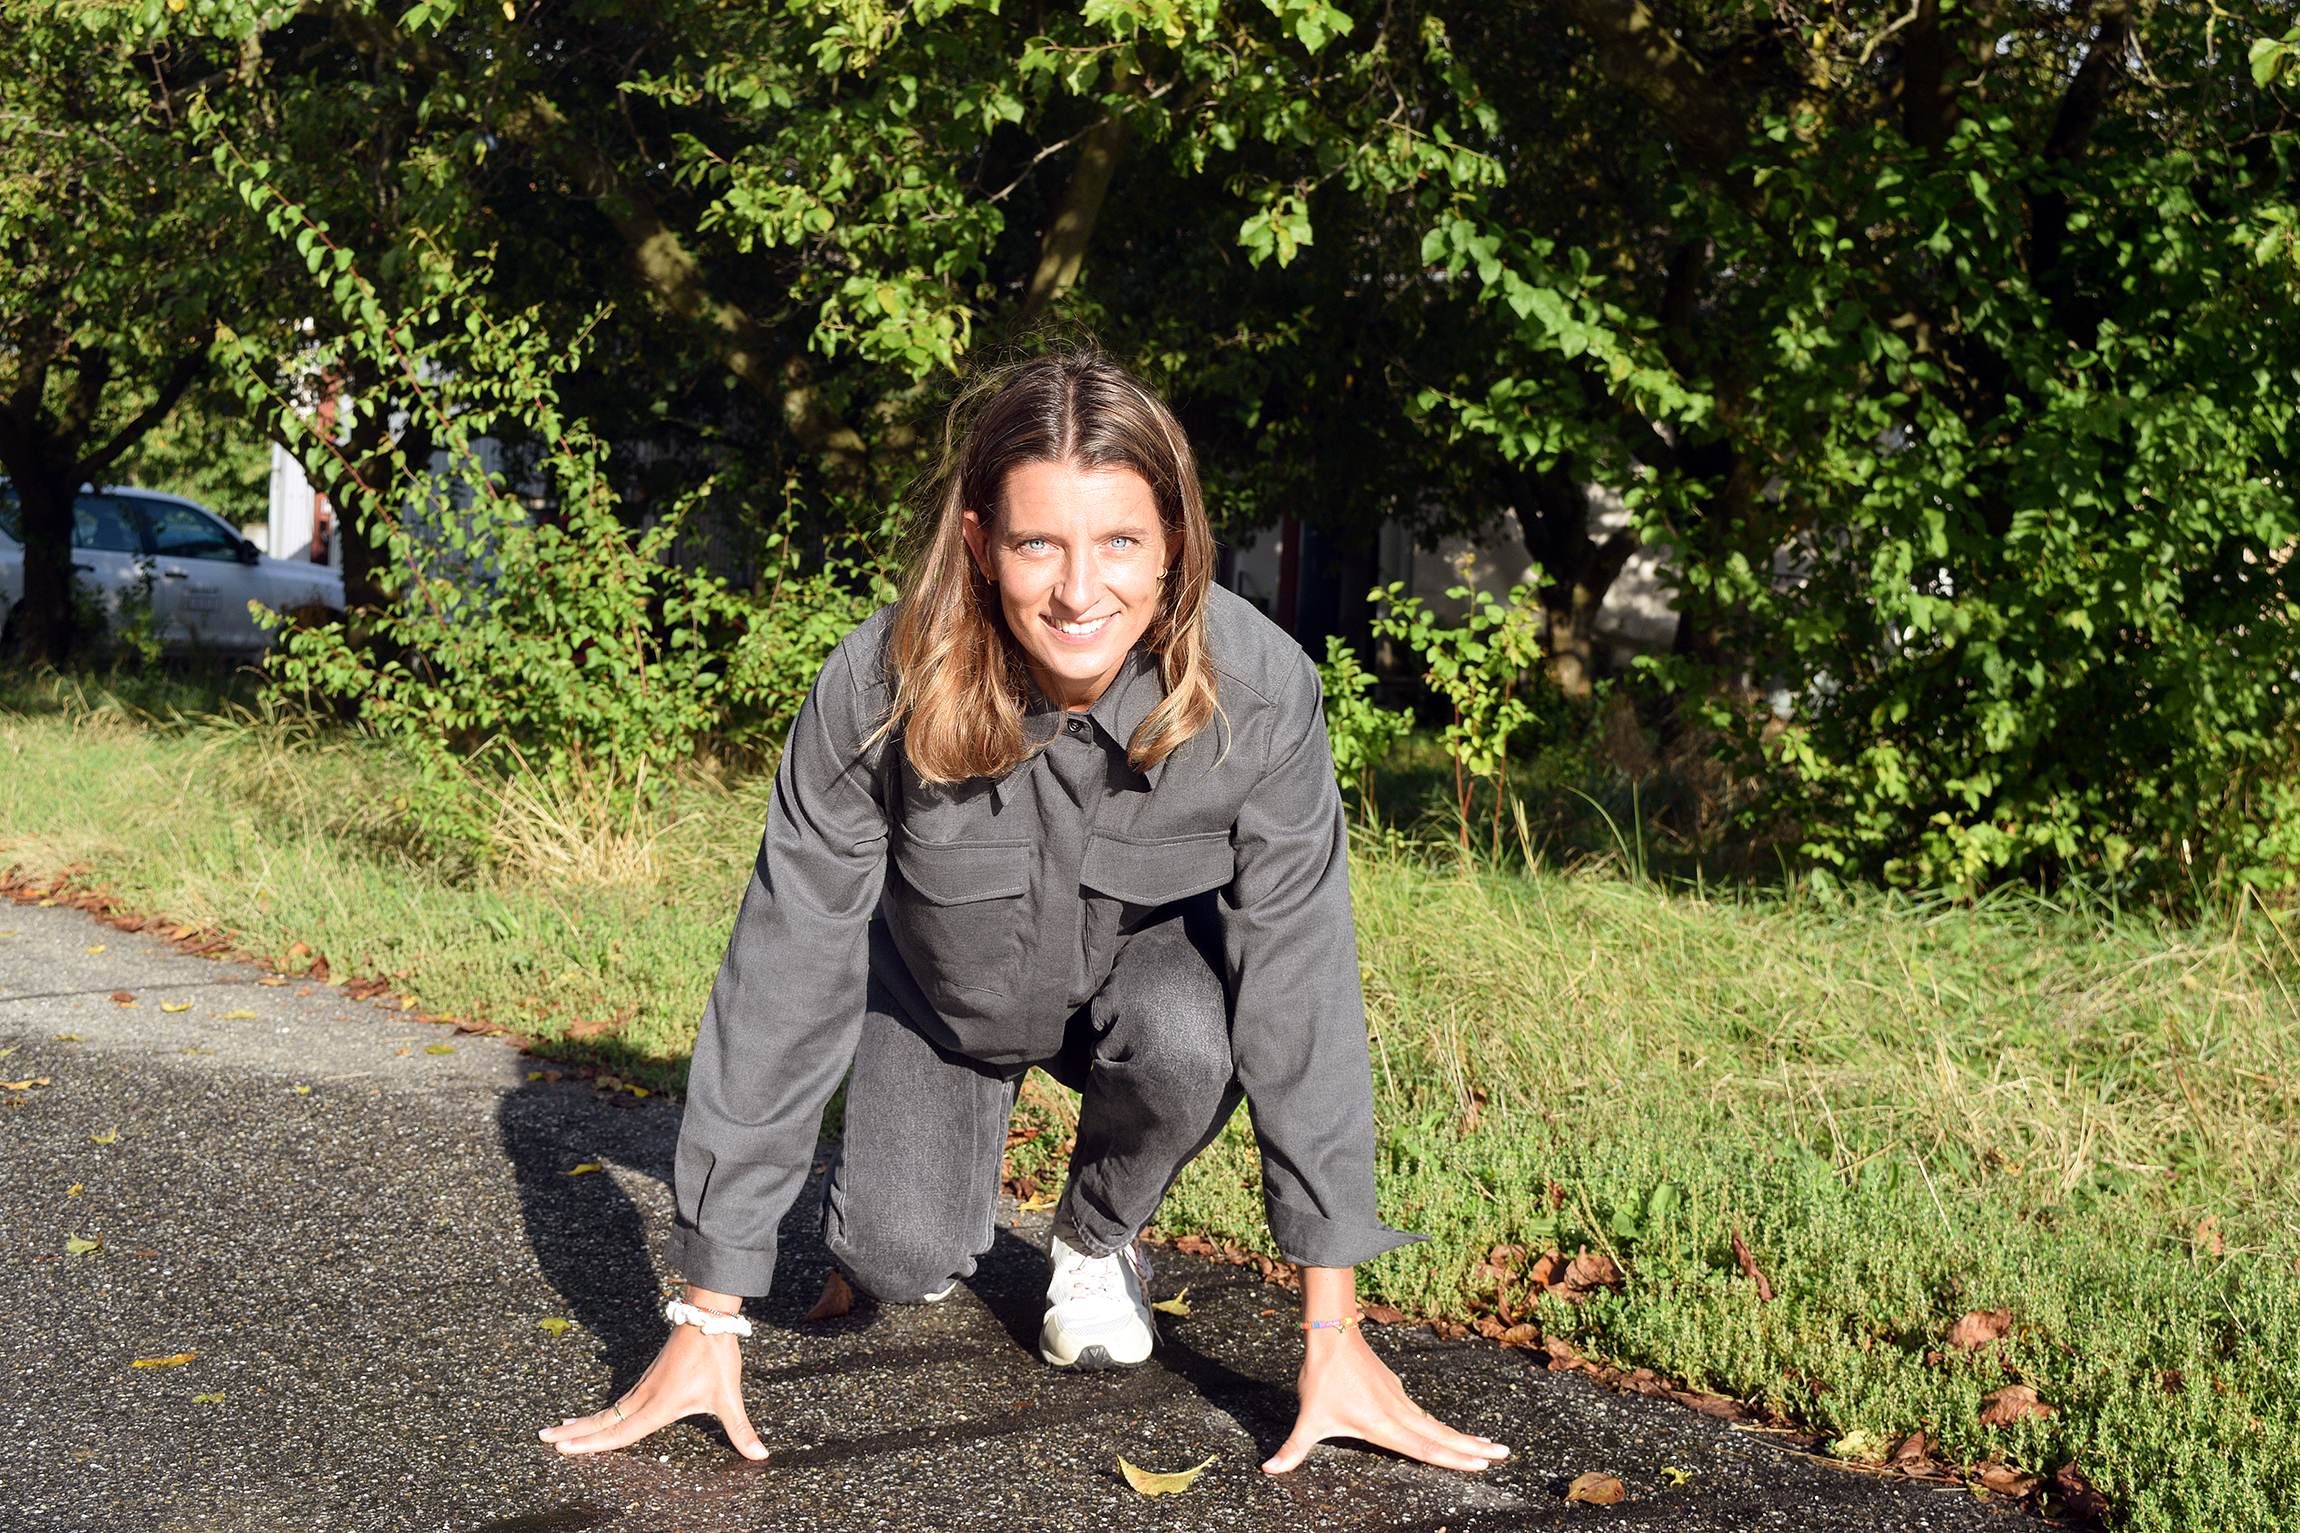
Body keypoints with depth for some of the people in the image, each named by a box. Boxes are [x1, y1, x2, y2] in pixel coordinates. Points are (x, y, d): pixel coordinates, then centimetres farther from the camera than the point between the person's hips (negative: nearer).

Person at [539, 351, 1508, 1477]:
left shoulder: (1260, 689, -34)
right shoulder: (878, 688, -34)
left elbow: (1301, 985, -29)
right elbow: (783, 982, -28)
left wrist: (1332, 1332, -30)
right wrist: (708, 1320, -27)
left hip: (1146, 956, 0)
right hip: (943, 982, 0)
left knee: (1186, 1043, -32)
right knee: (900, 1266, -16)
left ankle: (1099, 1235, 2)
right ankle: (970, 1114, 21)